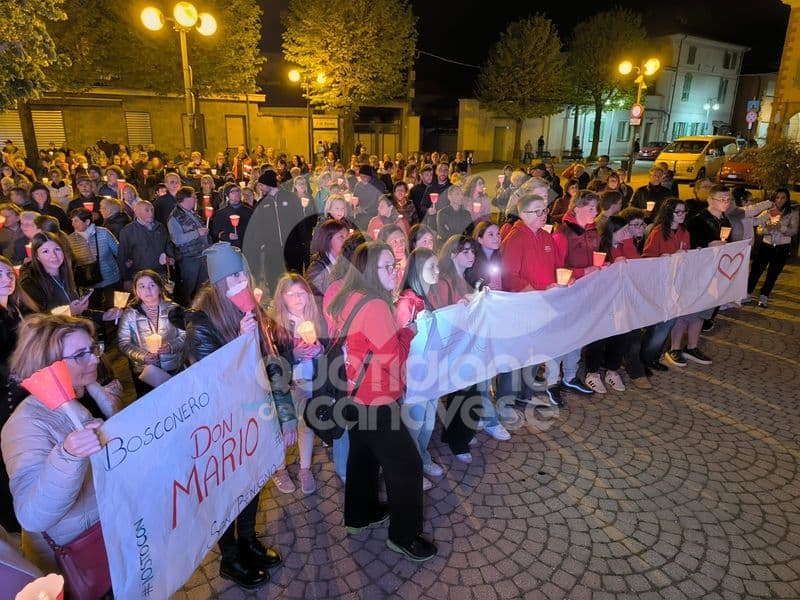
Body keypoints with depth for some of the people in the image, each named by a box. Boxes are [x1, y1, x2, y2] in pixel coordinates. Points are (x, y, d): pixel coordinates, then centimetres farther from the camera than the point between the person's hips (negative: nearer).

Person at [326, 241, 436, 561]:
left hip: (353, 396, 10)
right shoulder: (374, 306, -24)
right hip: (374, 402, -10)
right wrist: (409, 331, -6)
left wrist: (397, 331, 7)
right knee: (406, 465, 3)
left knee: (363, 453, 25)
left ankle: (360, 514, 41)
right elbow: (394, 357, -20)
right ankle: (404, 536, 16)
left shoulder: (345, 300, 3)